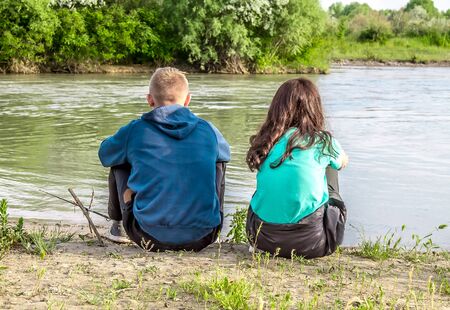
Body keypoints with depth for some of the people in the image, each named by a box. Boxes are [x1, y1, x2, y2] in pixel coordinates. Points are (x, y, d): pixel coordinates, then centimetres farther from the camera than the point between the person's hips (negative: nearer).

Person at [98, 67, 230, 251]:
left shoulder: (135, 131, -3)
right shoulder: (208, 131, 1)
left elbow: (105, 155, 17)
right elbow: (225, 154, 25)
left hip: (149, 237, -1)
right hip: (202, 238, 1)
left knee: (119, 164, 22)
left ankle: (117, 225, 40)